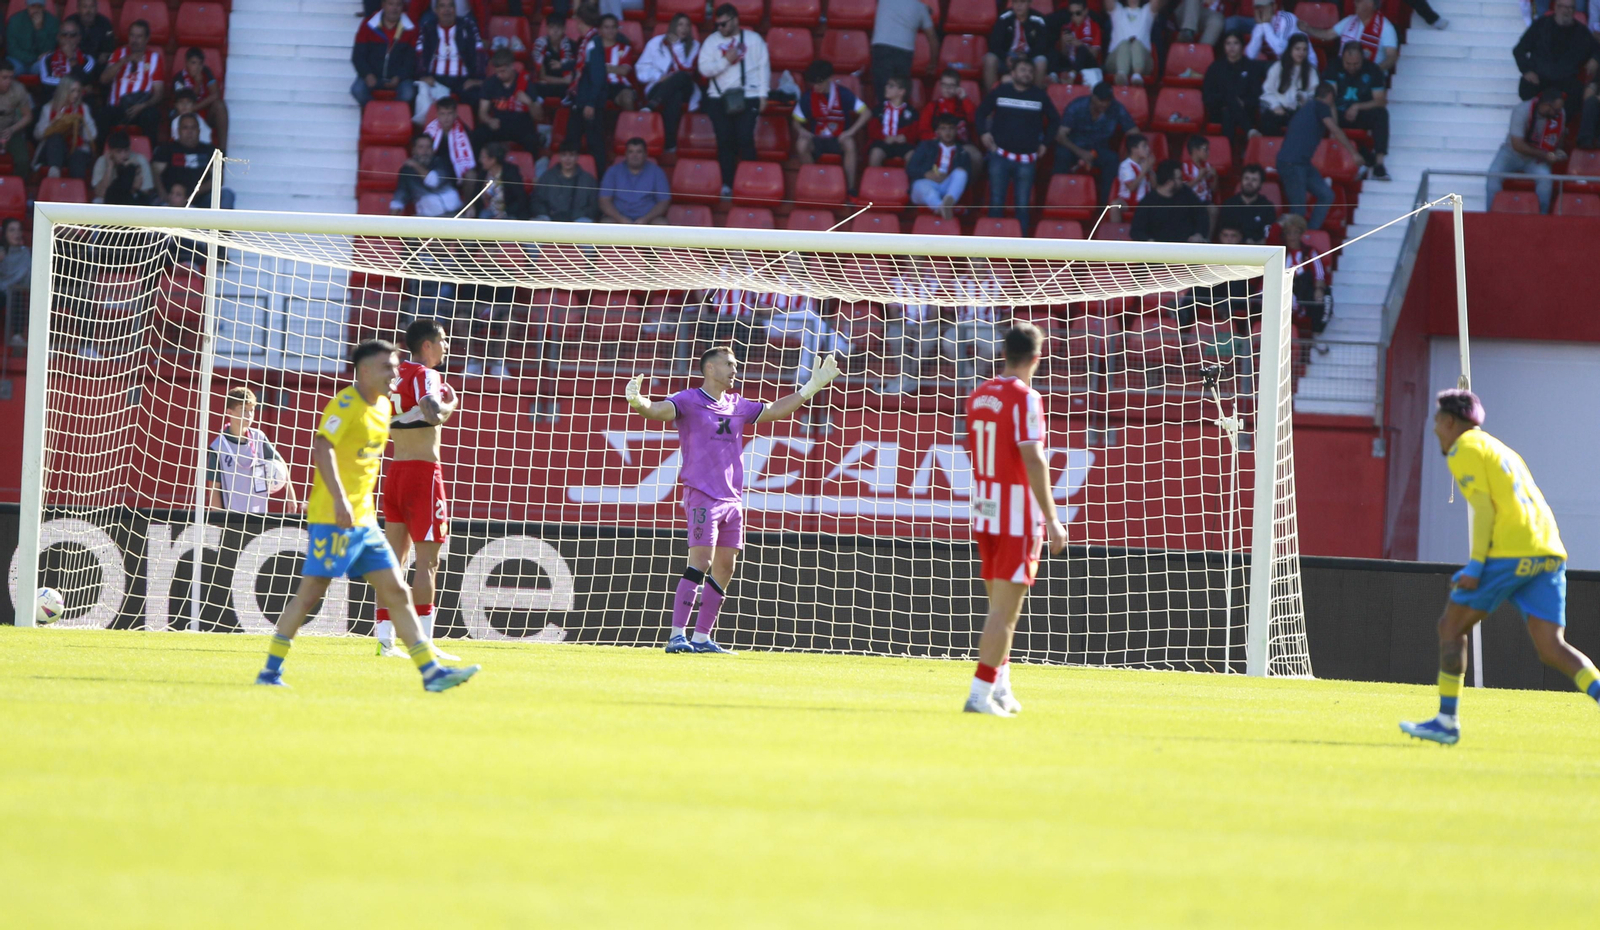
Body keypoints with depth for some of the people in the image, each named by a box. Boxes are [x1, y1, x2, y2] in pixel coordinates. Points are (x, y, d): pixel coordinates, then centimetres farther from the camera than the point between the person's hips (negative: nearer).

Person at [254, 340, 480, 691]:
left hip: (364, 520, 8)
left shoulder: (383, 407, 15)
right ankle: (271, 670, 2)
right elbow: (322, 448, -22)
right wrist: (339, 499, -30)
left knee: (395, 592, 3)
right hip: (332, 517, -8)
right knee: (311, 591, -6)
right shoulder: (346, 404, -11)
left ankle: (431, 671, 1)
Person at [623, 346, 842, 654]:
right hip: (702, 497, -7)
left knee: (724, 567, 6)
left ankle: (701, 638, 12)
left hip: (732, 499, 7)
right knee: (700, 562, -17)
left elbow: (775, 410, 29)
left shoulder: (737, 406, 16)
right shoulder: (688, 401, -3)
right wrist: (638, 402, -43)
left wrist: (812, 386, 27)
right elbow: (658, 410, -21)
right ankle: (677, 636, -17)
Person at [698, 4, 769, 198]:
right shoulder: (712, 42, 8)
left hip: (747, 98, -2)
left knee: (745, 139, -11)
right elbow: (704, 69, -1)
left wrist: (763, 94, -2)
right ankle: (726, 185, 0)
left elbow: (763, 67, 5)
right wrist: (726, 61, -14)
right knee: (725, 140, -4)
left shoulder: (753, 39, 6)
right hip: (719, 98, 2)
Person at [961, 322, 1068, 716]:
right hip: (1019, 517, -7)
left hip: (983, 512, 7)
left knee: (1000, 606, 18)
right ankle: (980, 694, -9)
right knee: (1006, 608, -5)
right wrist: (1052, 521, -19)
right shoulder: (1025, 399, -14)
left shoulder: (979, 396, 9)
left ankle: (1000, 688, 23)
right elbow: (1033, 462, -20)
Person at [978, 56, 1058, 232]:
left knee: (1023, 205, -1)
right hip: (1000, 156, 0)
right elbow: (981, 112, 15)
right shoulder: (1000, 92, 4)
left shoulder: (1040, 96, 6)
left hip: (1026, 159, 0)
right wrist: (983, 133, 1)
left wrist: (1045, 143, 12)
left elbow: (1053, 119, 19)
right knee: (996, 202, 2)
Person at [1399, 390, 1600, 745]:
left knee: (1452, 626, 6)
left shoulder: (1465, 449, 3)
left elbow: (1485, 507, -9)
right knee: (1551, 648, 0)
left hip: (1510, 553, -7)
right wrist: (1478, 565, 27)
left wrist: (1475, 567, -15)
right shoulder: (1502, 450, 28)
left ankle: (1447, 721, 5)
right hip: (1548, 553, 7)